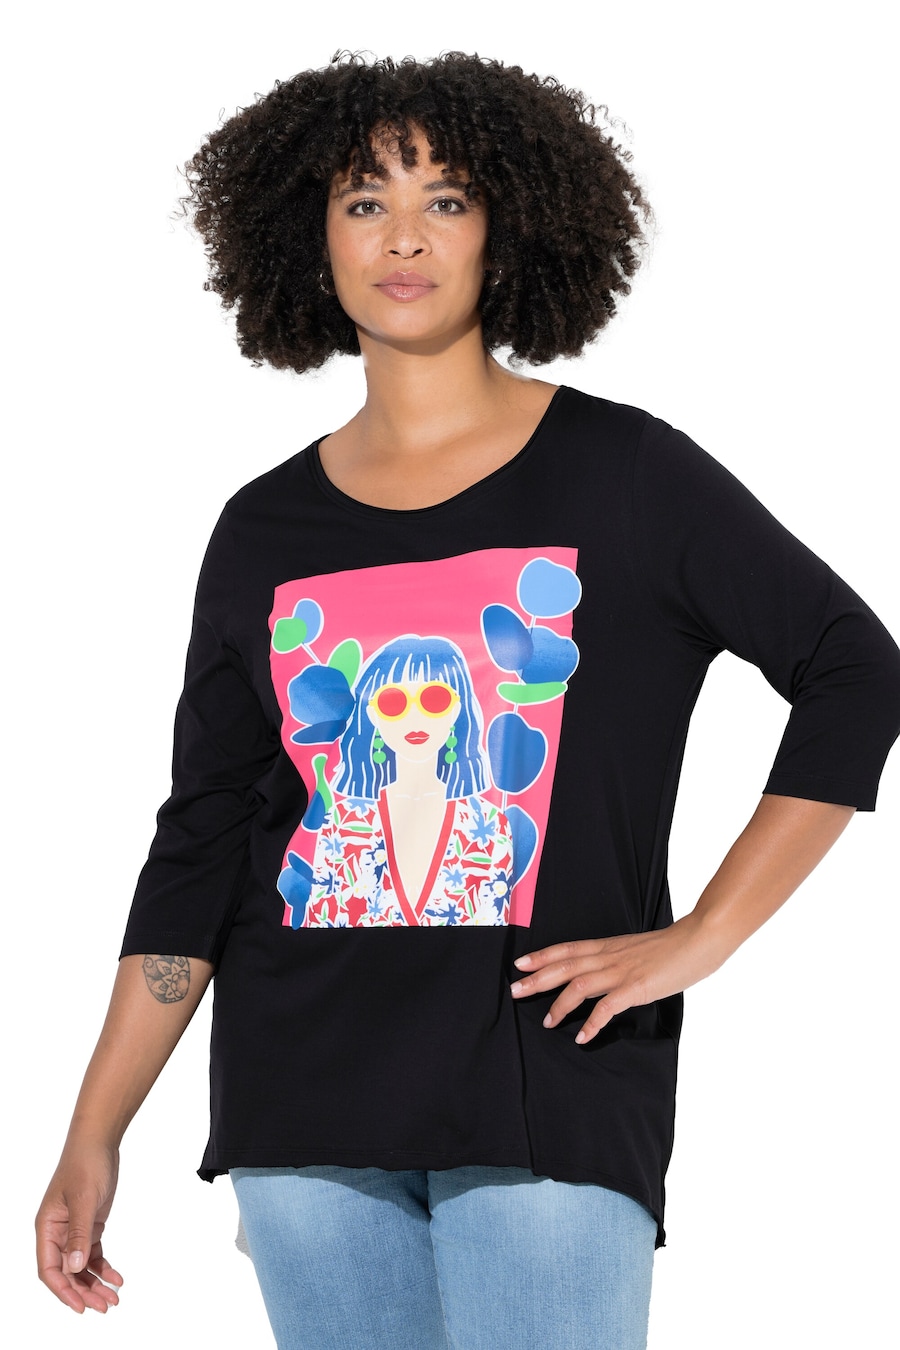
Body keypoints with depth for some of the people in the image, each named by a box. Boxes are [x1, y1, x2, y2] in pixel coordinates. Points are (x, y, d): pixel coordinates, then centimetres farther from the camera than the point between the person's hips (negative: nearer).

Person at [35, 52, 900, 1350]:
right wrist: (93, 1138, 7)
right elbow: (197, 848, 11)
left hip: (550, 1092, -3)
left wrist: (698, 940, -6)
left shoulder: (622, 476, 1)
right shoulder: (265, 534, 9)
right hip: (305, 1101, 3)